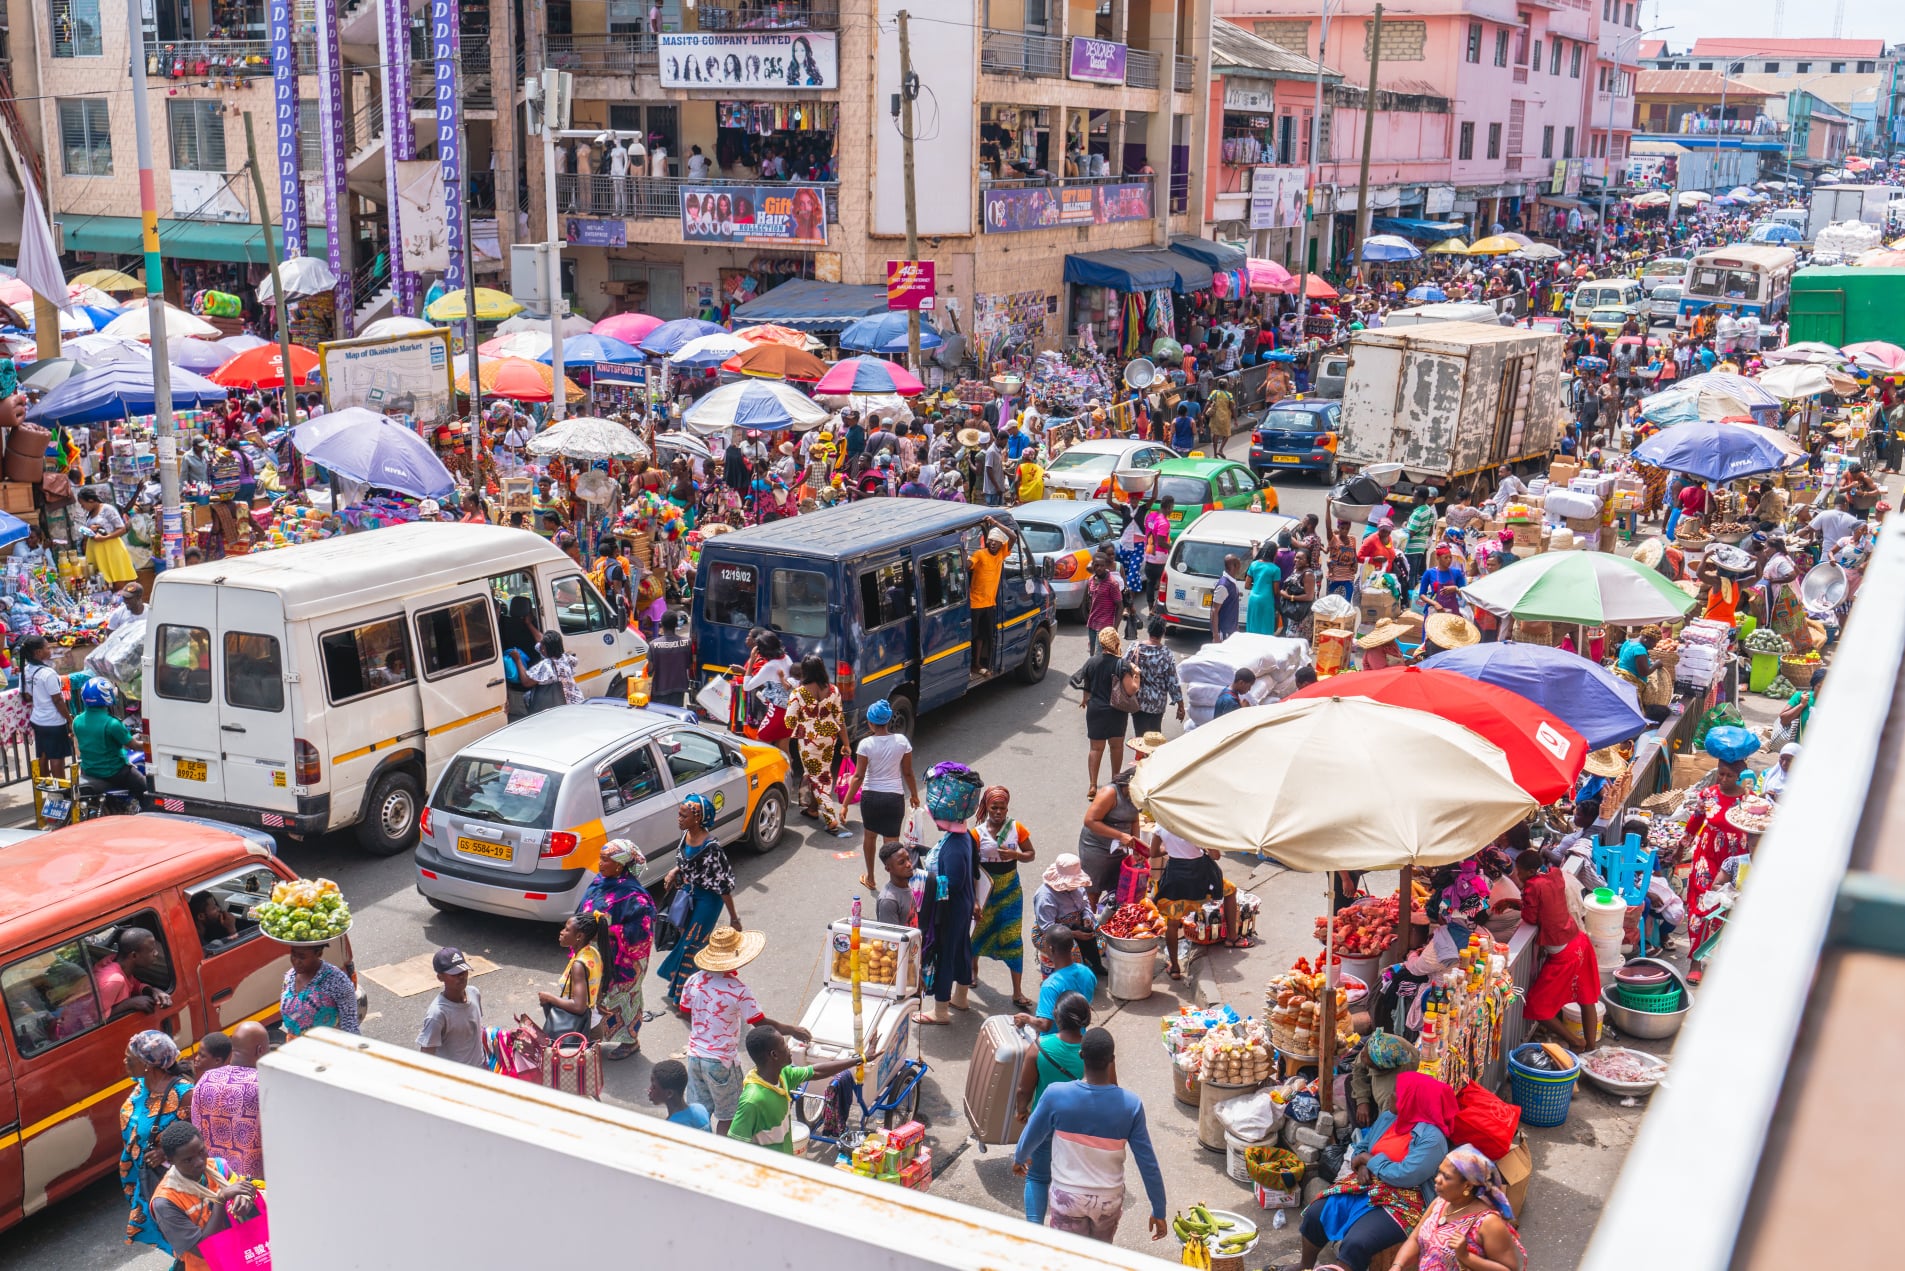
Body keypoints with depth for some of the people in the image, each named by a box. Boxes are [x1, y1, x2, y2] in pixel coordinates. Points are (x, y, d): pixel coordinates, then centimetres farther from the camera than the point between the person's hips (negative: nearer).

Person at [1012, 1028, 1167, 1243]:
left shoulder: (1056, 1094, -19)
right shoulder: (1130, 1104, -17)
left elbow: (1032, 1136, -1)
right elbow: (1148, 1163, -11)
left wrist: (1019, 1158, 21)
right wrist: (1159, 1211, 0)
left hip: (1067, 1197, -1)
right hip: (1109, 1199, 1)